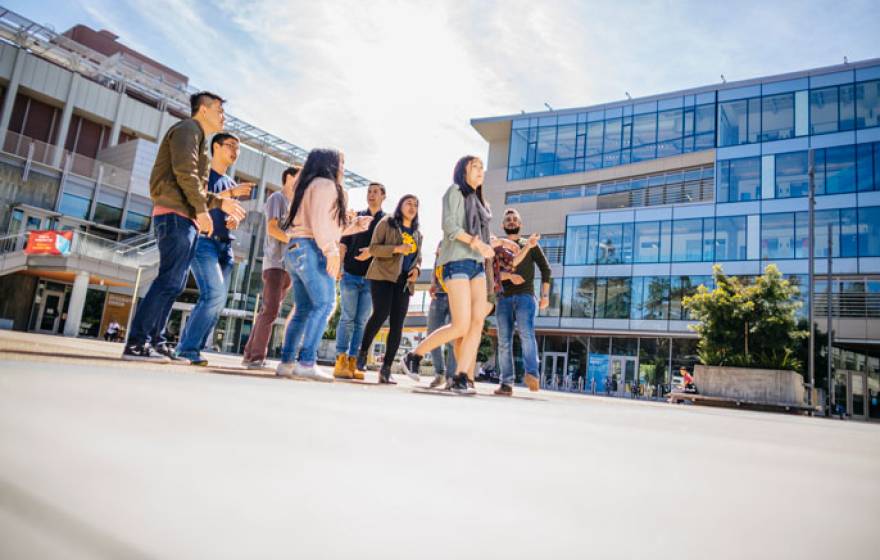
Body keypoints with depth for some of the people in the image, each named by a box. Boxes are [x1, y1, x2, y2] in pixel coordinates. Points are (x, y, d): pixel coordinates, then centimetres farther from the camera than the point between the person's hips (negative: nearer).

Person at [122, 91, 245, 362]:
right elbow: (185, 172, -16)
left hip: (186, 219, 10)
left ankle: (154, 341, 9)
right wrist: (203, 210, -16)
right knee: (169, 281, -15)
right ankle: (137, 343, -14)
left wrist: (220, 202, 26)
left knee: (174, 284, 7)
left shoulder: (197, 137, 30)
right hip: (175, 215, -10)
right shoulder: (188, 129, 0)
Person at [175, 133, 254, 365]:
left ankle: (192, 348, 5)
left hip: (225, 246, 7)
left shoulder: (231, 183, 24)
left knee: (218, 302, -1)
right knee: (214, 294, -21)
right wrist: (230, 193, -17)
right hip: (202, 241, -7)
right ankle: (188, 346, -12)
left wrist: (234, 220, 5)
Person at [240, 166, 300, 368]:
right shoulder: (277, 197, 2)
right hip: (275, 262, -8)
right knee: (270, 310, -14)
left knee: (269, 311, 5)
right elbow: (272, 228, -10)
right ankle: (257, 356, -11)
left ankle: (251, 354, 9)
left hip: (288, 264, 8)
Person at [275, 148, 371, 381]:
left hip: (296, 249, 10)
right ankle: (306, 362, -20)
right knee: (324, 304, -14)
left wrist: (356, 224, 24)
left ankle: (287, 362, 6)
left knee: (303, 309, 8)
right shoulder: (325, 184, -1)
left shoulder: (310, 186, 28)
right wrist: (331, 251, -22)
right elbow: (319, 220, -16)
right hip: (312, 249, -10)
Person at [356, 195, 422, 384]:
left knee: (397, 325, -3)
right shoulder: (387, 223, 5)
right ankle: (363, 351, 4)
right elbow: (373, 248, -4)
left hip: (404, 282, 5)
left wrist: (416, 269, 4)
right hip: (383, 276, -5)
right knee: (381, 314, -22)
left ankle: (386, 369, 1)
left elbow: (418, 257, 27)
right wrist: (397, 248, -19)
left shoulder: (417, 233, 21)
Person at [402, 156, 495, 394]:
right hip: (457, 262, -7)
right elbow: (449, 226, -12)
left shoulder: (479, 202, 24)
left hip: (477, 265, 7)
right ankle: (414, 356, 3)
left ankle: (460, 379, -5)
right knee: (461, 326, -13)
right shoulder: (455, 191, 2)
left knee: (478, 323, -7)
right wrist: (476, 243, -21)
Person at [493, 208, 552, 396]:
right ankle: (506, 383, -6)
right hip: (503, 298, 2)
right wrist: (509, 276, -14)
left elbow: (545, 269, 9)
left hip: (525, 296, -2)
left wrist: (545, 295, -2)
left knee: (526, 333, -25)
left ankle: (532, 374, -36)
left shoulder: (531, 244, 17)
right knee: (504, 341, -6)